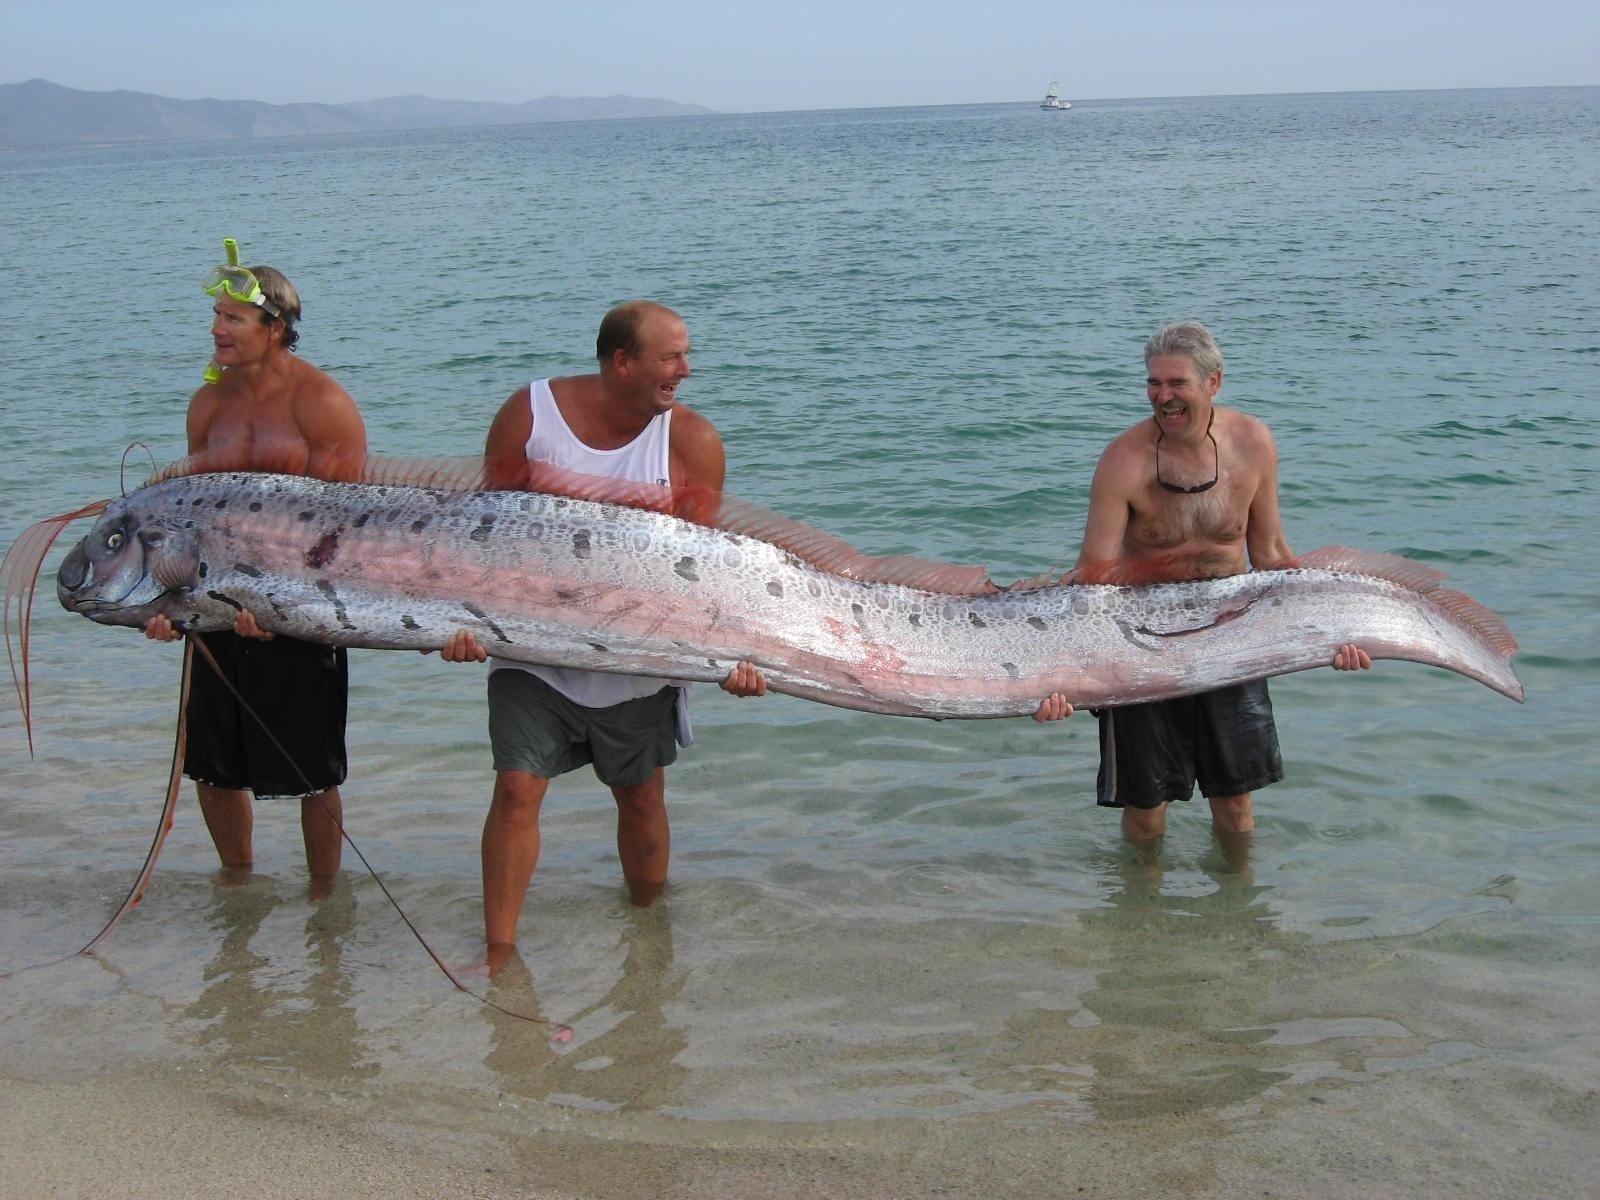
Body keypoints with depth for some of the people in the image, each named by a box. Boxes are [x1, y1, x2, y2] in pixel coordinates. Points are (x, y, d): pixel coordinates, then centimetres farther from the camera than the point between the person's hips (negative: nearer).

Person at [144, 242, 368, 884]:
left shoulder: (322, 402, -11)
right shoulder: (208, 403, 7)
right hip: (220, 608, 6)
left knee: (313, 774, 4)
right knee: (213, 766, 13)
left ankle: (324, 897, 23)